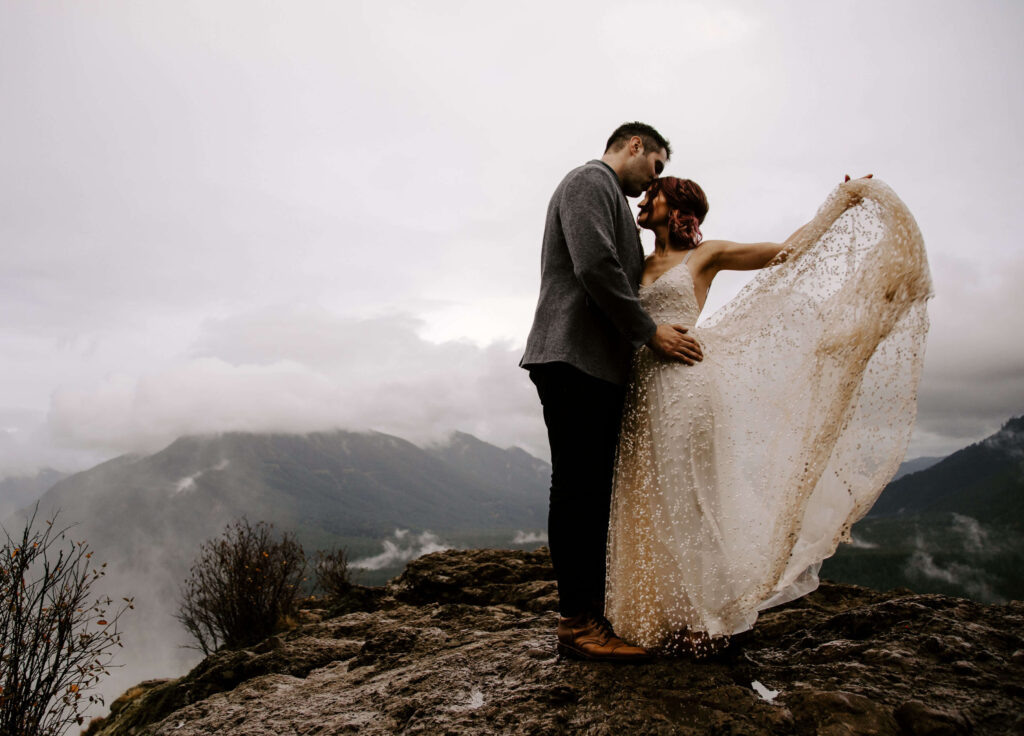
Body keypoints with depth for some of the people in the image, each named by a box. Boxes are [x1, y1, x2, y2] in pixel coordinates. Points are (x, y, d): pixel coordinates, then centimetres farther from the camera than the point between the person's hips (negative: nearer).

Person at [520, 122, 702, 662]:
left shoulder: (610, 196, 29)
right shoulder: (589, 180, -2)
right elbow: (595, 267, -17)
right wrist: (650, 332, -10)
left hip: (600, 369, 10)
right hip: (573, 360, -10)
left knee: (592, 495, 9)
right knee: (577, 491, -8)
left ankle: (589, 614, 15)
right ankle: (577, 624, -1)